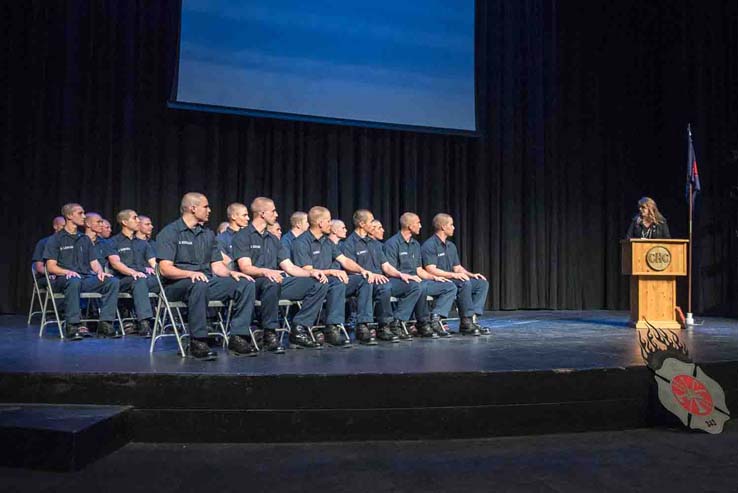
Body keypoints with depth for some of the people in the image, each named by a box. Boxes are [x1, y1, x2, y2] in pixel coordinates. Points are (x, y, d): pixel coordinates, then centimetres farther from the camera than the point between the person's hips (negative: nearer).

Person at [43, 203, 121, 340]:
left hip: (86, 278, 5)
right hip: (62, 280, -5)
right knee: (74, 281, -41)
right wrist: (67, 272, -20)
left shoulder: (85, 239, 24)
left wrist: (100, 271, -4)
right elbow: (51, 266, -1)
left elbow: (94, 262, 18)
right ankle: (72, 325, -35)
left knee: (113, 281, -22)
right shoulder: (56, 239, 7)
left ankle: (105, 324, -24)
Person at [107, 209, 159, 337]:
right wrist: (133, 272, -23)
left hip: (146, 278, 4)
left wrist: (154, 268, -8)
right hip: (124, 280, -4)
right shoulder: (114, 242, 12)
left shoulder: (143, 243, 28)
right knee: (140, 281, -40)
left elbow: (153, 262, 17)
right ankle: (144, 323, -51)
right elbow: (115, 263, -5)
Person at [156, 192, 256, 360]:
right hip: (177, 285, -6)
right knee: (199, 284, -40)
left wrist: (231, 272, -8)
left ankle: (237, 337, -16)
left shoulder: (208, 234, 18)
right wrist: (191, 273, -30)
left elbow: (217, 265, 14)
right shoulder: (169, 233, -2)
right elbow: (165, 269, -13)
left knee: (245, 283, -14)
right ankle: (197, 341, -31)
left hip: (207, 281, 6)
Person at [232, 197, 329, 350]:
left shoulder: (273, 239, 24)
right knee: (272, 283, -42)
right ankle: (270, 333, -25)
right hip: (256, 284, -7)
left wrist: (311, 272, 0)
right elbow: (246, 268, -13)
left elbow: (289, 267, 17)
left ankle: (299, 329, -10)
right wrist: (266, 272, -34)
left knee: (320, 283, -8)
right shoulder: (243, 236, 1)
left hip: (278, 281, 7)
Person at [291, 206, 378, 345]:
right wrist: (331, 271, -27)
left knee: (365, 279, -9)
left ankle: (362, 326, -17)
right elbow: (307, 271, -16)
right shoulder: (301, 243, -8)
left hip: (330, 282, 8)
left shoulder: (327, 241, 18)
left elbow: (345, 260, 14)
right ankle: (332, 328, -33)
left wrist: (362, 270, -4)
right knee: (338, 281, -37)